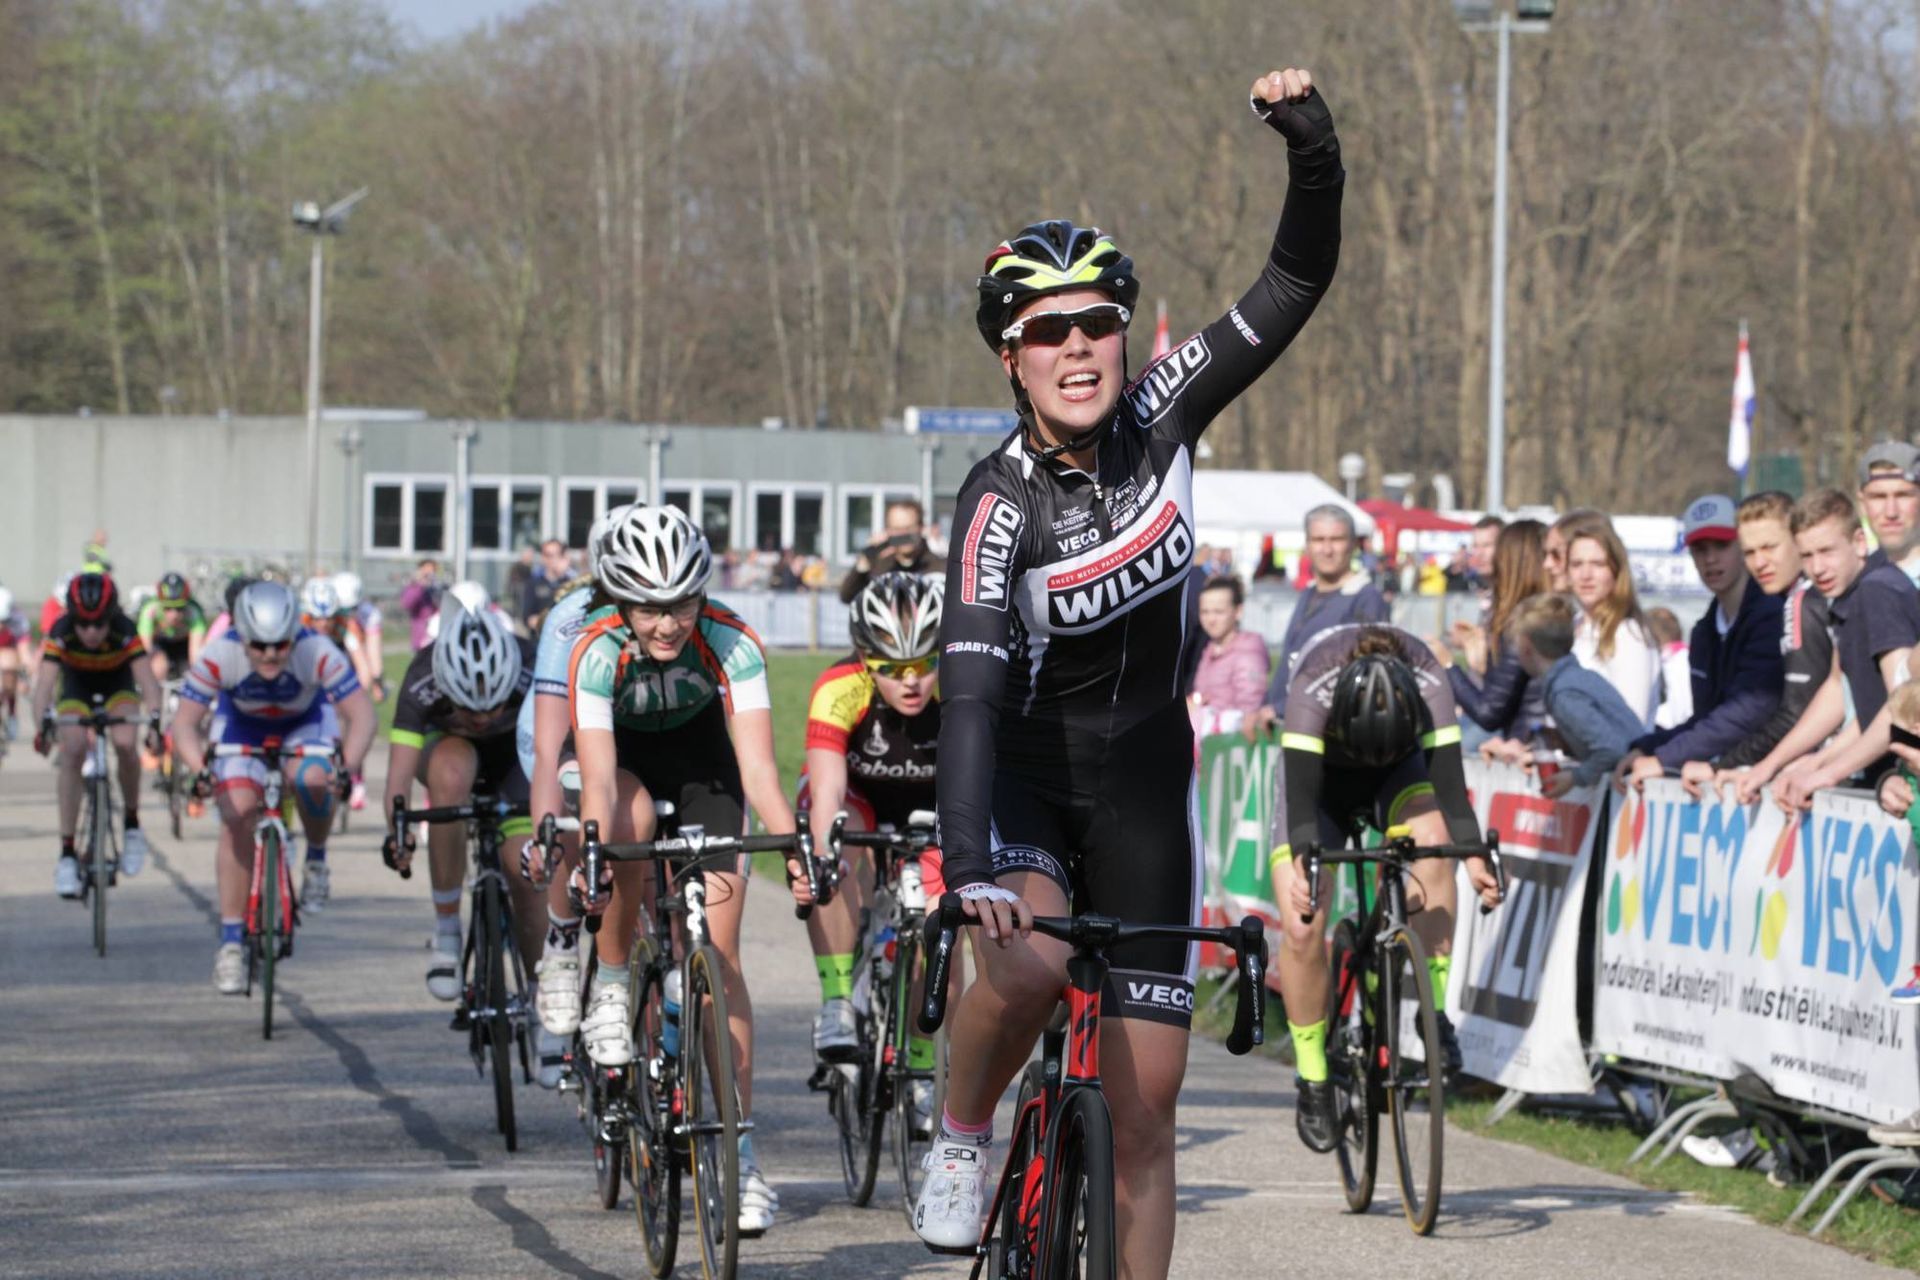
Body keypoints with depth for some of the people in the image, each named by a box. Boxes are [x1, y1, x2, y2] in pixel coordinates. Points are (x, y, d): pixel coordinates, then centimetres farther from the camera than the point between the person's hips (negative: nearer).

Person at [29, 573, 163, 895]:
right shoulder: (61, 633, -33)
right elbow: (45, 681, -43)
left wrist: (154, 722, -59)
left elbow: (146, 678, -42)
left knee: (125, 744, -28)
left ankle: (132, 824, -5)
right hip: (76, 688, 1)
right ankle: (67, 853, -16)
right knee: (72, 753, -21)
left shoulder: (125, 633, -34)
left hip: (118, 687, 0)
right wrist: (43, 726, -60)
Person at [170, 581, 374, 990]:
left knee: (312, 780, -32)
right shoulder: (218, 655, -33)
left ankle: (316, 859, 0)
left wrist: (349, 766, -52)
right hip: (240, 727, 1)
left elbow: (361, 713, -34)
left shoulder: (318, 653, -34)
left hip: (302, 726, 0)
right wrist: (200, 768, -51)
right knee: (237, 814, -18)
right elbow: (185, 722, -32)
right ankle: (230, 943, -10)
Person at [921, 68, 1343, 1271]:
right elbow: (971, 688, -34)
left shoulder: (1159, 418, -9)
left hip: (1141, 775, 4)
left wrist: (1316, 152, -26)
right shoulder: (1000, 502, -23)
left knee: (1144, 1112, 0)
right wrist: (971, 868, -46)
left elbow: (1297, 283, -8)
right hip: (1023, 769, -4)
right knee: (1029, 967, -35)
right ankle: (961, 1139, -5)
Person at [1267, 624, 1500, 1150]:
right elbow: (1301, 788, -41)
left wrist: (1474, 857, -49)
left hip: (1397, 773, 1)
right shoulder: (1313, 687, -37)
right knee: (1302, 926, -18)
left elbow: (1447, 773, -35)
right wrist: (1302, 865, -57)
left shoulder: (1428, 683, -32)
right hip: (1321, 775, -1)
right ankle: (1313, 1083, -3)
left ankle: (1434, 1013, -28)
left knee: (1432, 835, -34)